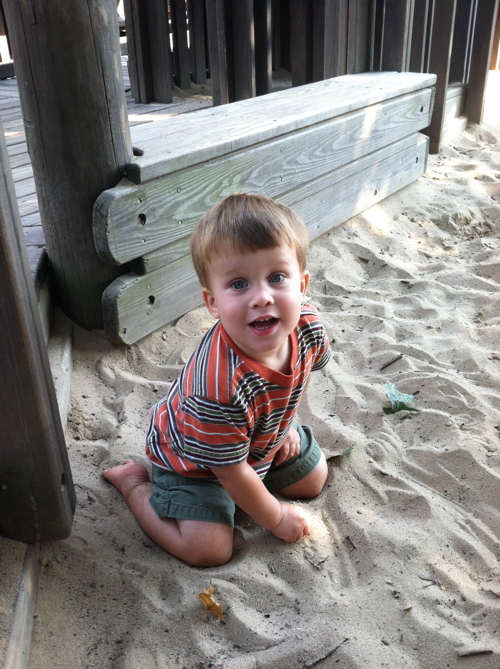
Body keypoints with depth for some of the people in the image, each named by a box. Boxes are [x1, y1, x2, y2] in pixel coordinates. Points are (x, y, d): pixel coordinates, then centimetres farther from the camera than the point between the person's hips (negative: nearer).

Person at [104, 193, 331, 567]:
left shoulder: (308, 325, -27)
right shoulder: (219, 387, -45)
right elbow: (231, 472, -28)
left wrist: (286, 424, 4)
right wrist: (276, 519, -13)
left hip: (266, 437, 6)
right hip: (191, 457, -6)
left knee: (314, 479, 18)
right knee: (209, 549, -12)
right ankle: (135, 482, 7)